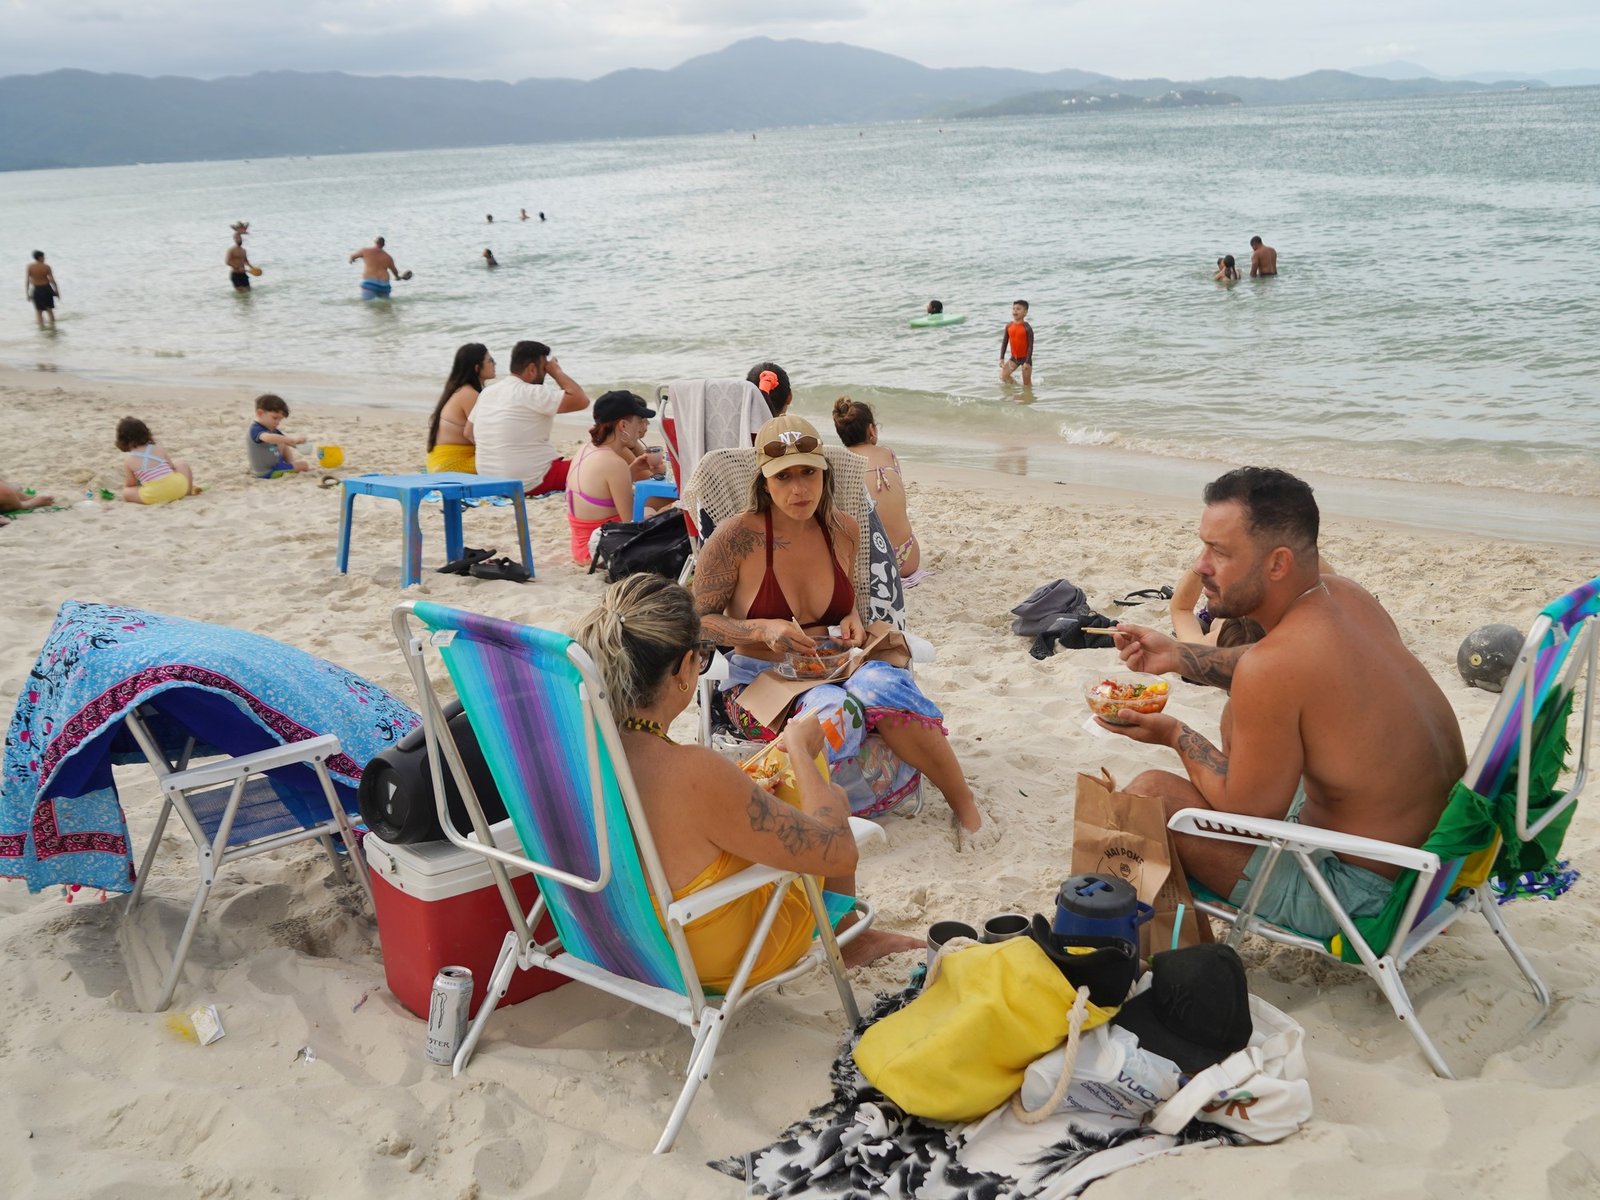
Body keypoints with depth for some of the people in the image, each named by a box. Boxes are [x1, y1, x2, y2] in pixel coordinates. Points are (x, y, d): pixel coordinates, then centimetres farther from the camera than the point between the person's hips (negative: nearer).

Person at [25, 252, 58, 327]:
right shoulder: (46, 267, -10)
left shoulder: (29, 267, -8)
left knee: (38, 310, 11)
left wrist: (27, 293, -3)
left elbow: (26, 281, -9)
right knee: (49, 309, 14)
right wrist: (56, 290, 3)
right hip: (46, 289, 0)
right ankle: (53, 326, 17)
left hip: (36, 290, 0)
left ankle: (42, 327, 10)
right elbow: (52, 280, -9)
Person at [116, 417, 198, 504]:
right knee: (183, 465, 32)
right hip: (176, 486, 4)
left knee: (126, 492, 18)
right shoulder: (158, 449, 9)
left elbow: (129, 485, 10)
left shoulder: (128, 461, 3)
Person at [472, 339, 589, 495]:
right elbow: (582, 401, -20)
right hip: (530, 483, -8)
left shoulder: (487, 392, 7)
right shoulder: (532, 394, -17)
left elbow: (470, 434, 16)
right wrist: (557, 372, -6)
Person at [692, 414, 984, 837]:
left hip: (833, 671, 4)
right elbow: (698, 621, -5)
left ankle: (966, 807, -22)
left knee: (883, 684, -33)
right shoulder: (736, 539, -11)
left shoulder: (843, 530, 4)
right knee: (834, 709, -39)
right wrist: (763, 630, -20)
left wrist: (853, 620, -1)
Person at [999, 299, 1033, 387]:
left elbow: (1030, 345, -16)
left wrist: (1027, 362, -20)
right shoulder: (1009, 326, -4)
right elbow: (1004, 342, 2)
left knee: (1027, 383, 2)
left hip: (1025, 357, -5)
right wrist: (1002, 358, -3)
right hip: (1014, 357, 5)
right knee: (1003, 376, -3)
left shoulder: (1027, 328, -17)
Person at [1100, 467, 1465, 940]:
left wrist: (1177, 736, -3)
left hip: (1365, 892, -9)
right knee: (1241, 715, 23)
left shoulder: (1268, 670, -30)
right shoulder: (1345, 595, -3)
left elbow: (1248, 812, -18)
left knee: (1149, 795, -7)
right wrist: (1178, 656, 10)